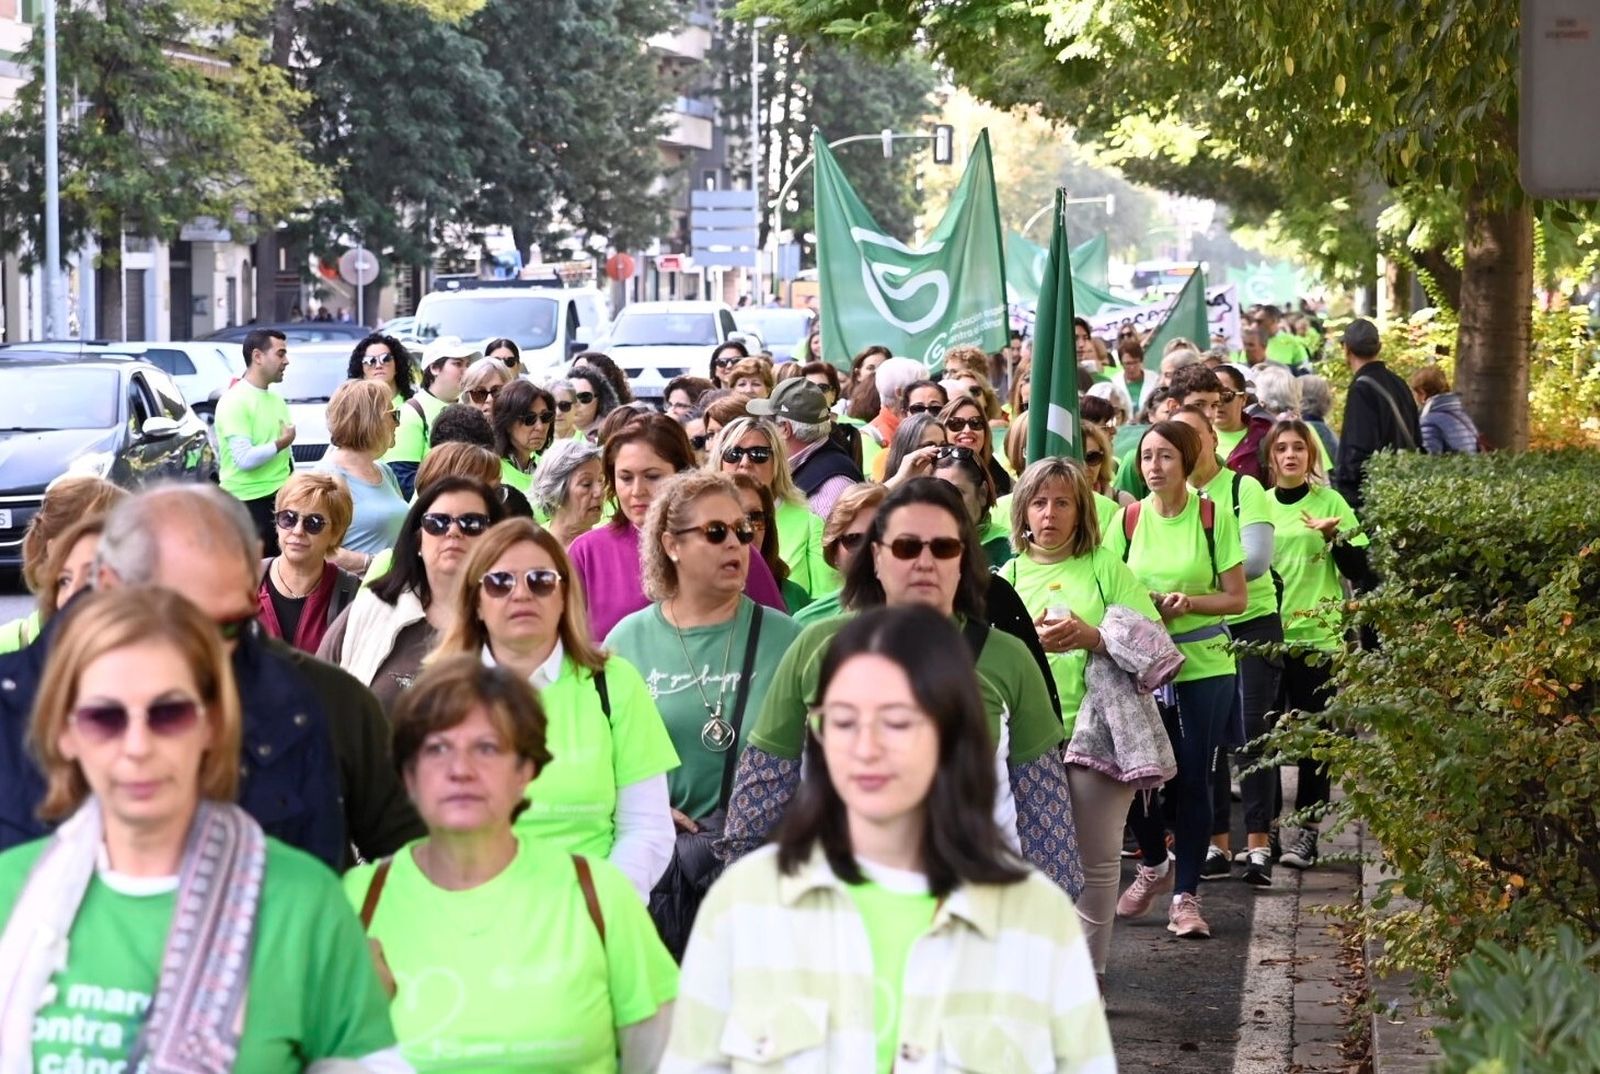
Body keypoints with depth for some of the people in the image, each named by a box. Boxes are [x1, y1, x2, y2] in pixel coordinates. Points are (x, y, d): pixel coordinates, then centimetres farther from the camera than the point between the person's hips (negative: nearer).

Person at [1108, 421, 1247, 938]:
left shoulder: (1214, 517, -3)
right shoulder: (1127, 520, 3)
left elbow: (1235, 598, -1)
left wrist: (1186, 601, -17)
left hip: (1204, 666, -2)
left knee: (1192, 780, -1)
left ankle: (1185, 896, 9)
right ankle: (1155, 865, 30)